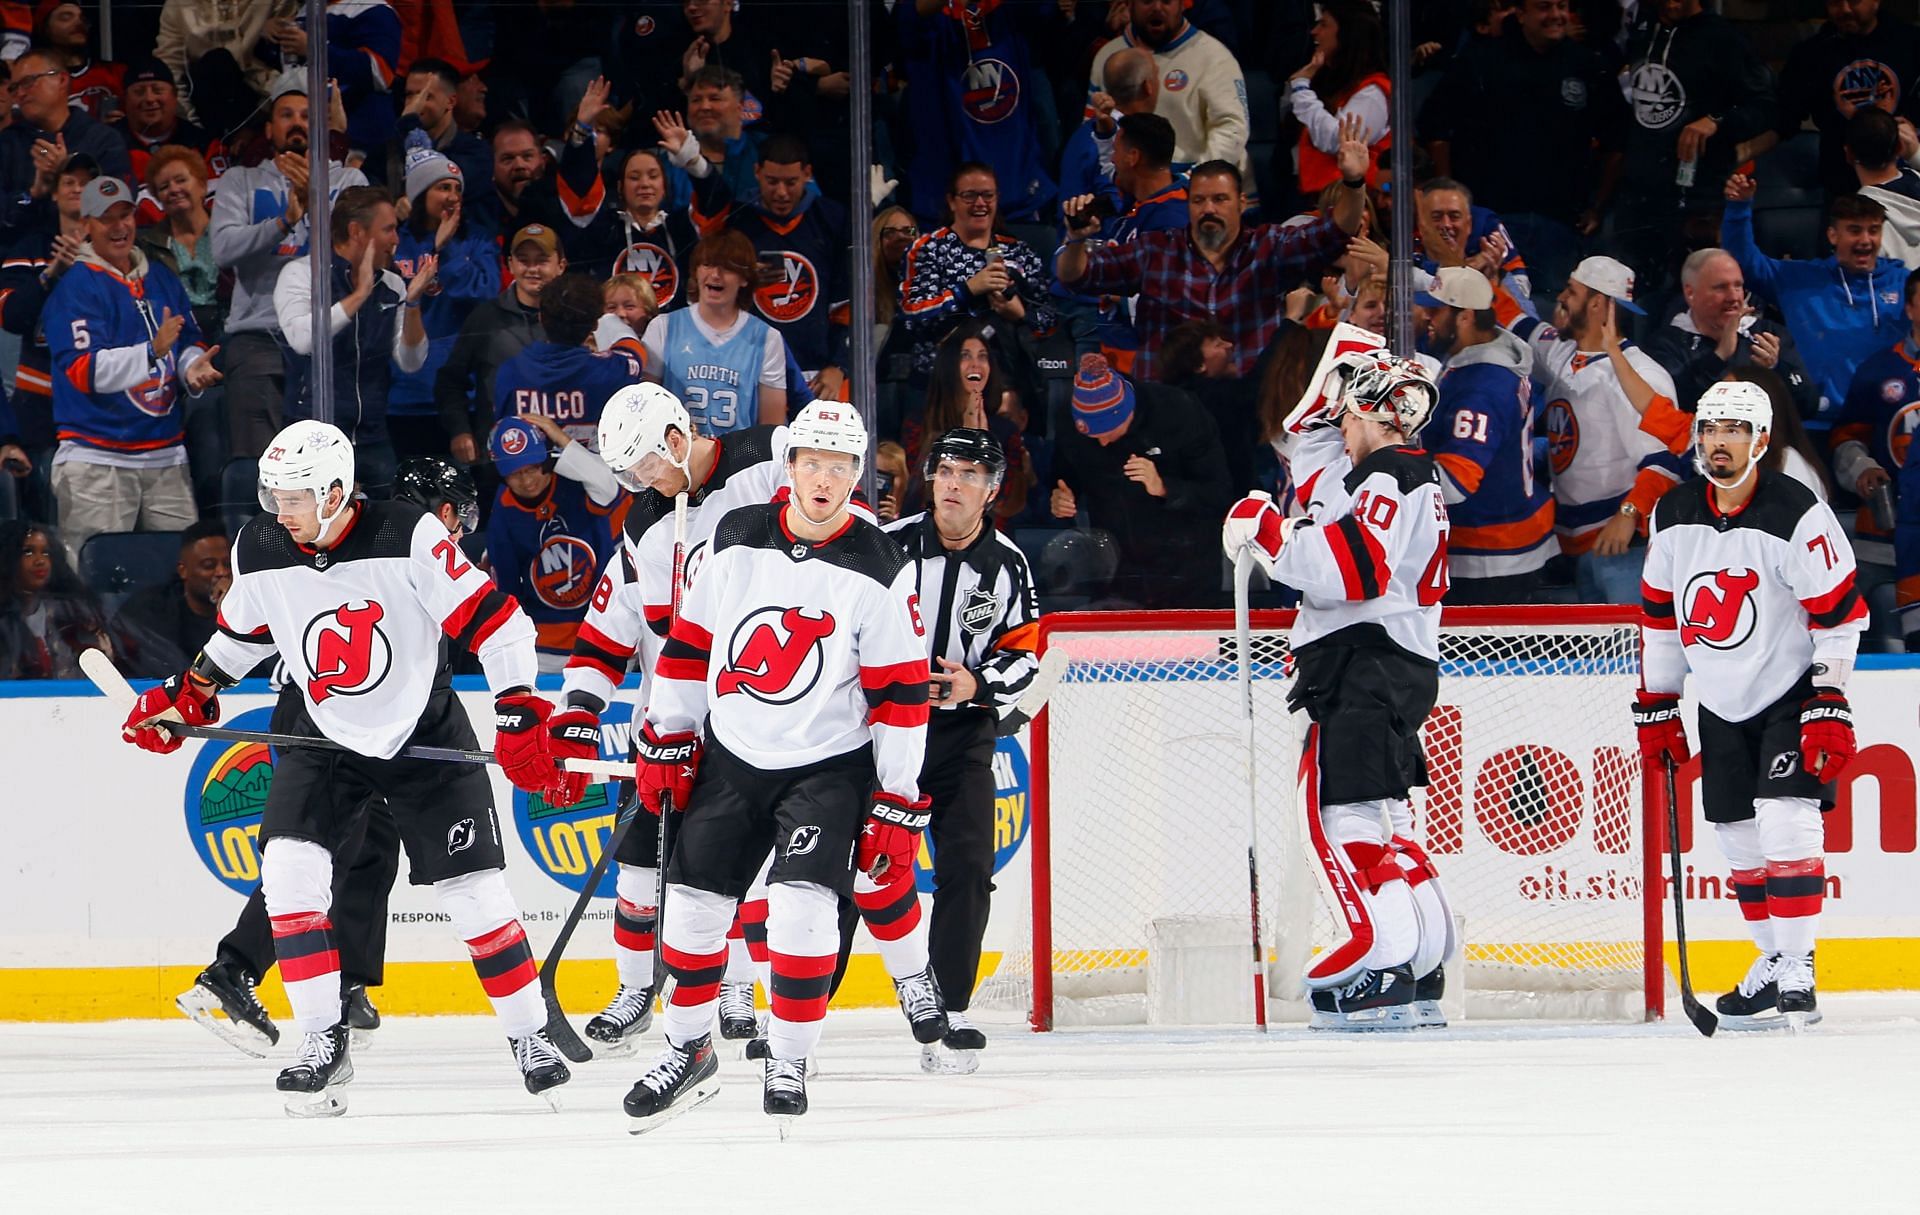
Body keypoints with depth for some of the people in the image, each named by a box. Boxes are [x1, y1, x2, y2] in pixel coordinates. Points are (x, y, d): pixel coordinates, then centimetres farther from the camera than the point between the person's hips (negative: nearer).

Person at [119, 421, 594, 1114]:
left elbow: (493, 620, -20)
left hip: (425, 734, -3)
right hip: (323, 738, 3)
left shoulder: (408, 538, -24)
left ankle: (531, 1035, 15)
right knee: (288, 869, -17)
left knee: (474, 891, -3)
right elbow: (243, 629, 13)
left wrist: (520, 713, -26)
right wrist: (190, 693, 10)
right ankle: (323, 1044, -7)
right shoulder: (261, 552, -10)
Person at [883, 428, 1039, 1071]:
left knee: (967, 867, -7)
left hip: (963, 729, 2)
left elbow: (1023, 654, 4)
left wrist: (977, 684, -15)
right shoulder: (890, 545, -8)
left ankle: (947, 1013, 1)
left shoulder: (1006, 565, 1)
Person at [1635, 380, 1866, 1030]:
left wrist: (1831, 708, -20)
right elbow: (1661, 614, 11)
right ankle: (1773, 961, 22)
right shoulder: (1674, 516, 0)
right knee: (1739, 840, 7)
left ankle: (1797, 977, -17)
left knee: (1785, 821, -19)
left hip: (1793, 695, -6)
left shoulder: (1796, 515, -17)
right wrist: (1656, 706, 10)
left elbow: (1840, 614, -16)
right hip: (1721, 704, 6)